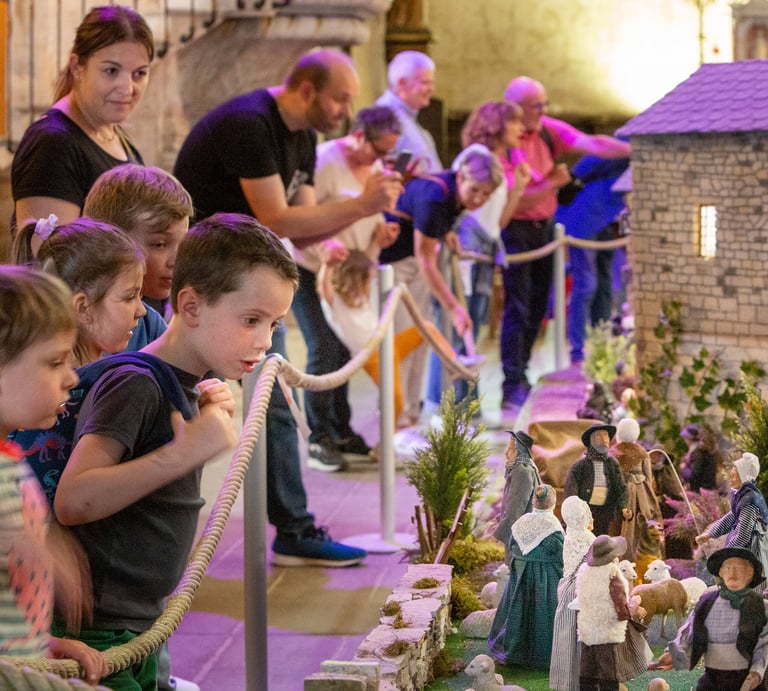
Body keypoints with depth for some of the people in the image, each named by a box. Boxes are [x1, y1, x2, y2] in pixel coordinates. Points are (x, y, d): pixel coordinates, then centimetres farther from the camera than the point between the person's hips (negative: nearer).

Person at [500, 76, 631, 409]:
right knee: (517, 307, -8)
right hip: (515, 229, -7)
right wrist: (552, 183, -15)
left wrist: (635, 151, -24)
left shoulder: (548, 130, 0)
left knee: (537, 306, 11)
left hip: (544, 227, 7)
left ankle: (521, 375, 22)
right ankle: (513, 388, -4)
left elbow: (592, 144, -11)